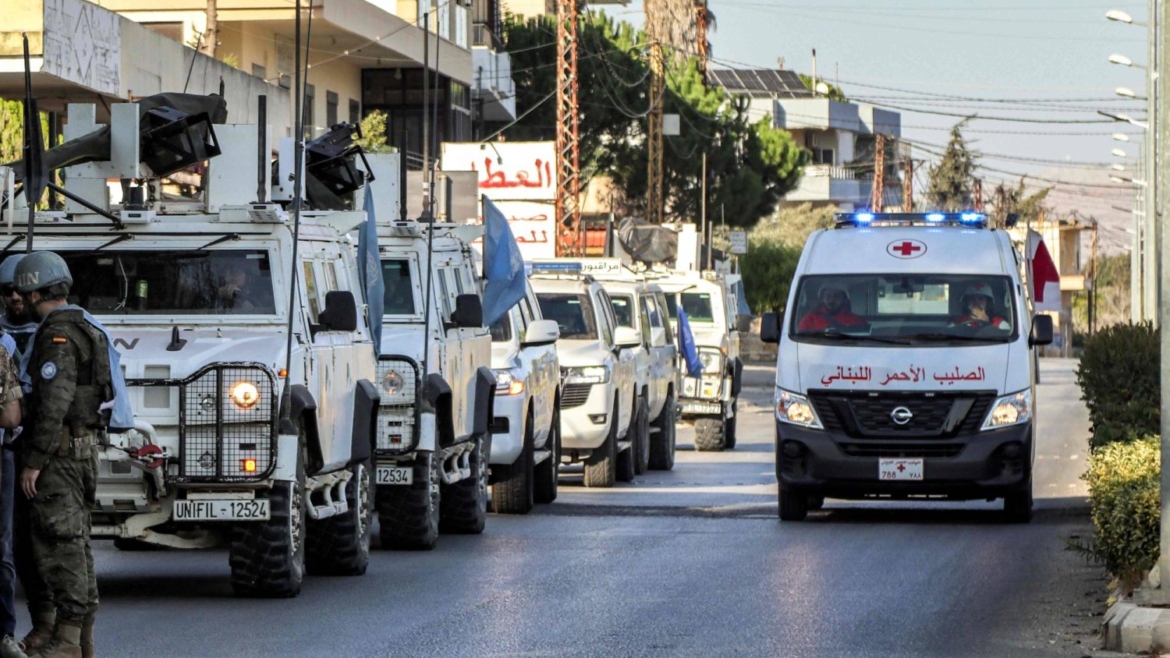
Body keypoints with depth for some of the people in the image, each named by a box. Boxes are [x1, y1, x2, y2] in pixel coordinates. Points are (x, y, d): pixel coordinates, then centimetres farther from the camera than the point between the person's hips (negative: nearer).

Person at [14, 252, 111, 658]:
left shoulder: (57, 335, -15)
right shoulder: (83, 331, 17)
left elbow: (54, 403, -22)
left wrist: (33, 461, -20)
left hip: (61, 451, -10)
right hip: (84, 445, 10)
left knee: (57, 540, -10)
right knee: (73, 540, 12)